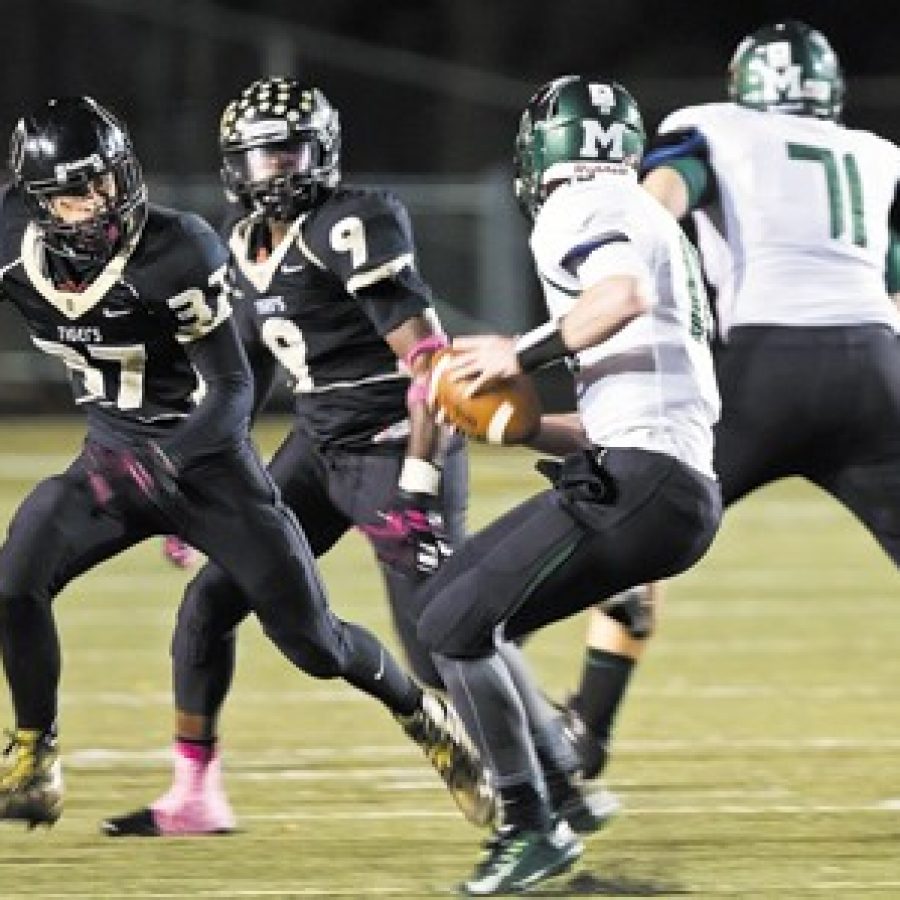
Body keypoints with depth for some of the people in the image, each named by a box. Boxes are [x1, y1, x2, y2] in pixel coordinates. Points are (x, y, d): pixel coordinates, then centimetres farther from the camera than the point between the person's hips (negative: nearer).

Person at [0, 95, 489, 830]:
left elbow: (232, 389, -22)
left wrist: (160, 461, -37)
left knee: (312, 639, 1)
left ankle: (421, 713, 31)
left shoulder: (179, 251, -26)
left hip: (208, 459, -4)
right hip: (114, 458, 4)